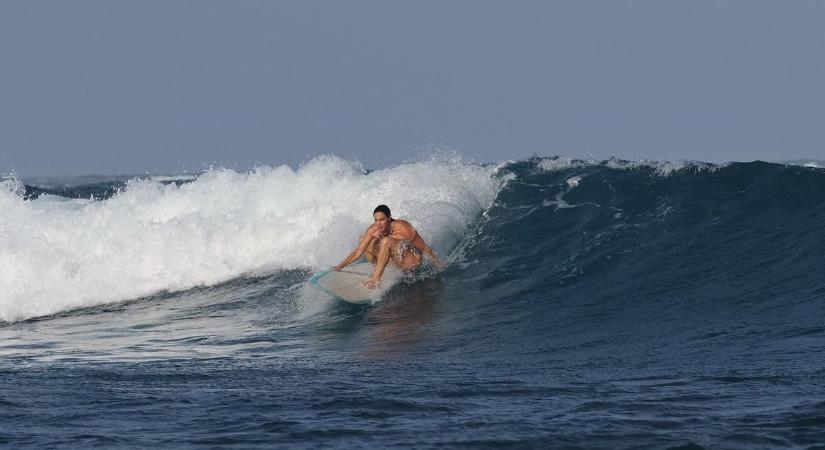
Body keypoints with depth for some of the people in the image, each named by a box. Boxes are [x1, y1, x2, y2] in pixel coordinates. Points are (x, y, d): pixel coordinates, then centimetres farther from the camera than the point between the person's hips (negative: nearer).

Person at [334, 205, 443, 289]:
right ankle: (379, 269, -6)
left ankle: (375, 280, -35)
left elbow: (425, 248, -17)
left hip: (412, 260, -6)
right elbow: (358, 251, -7)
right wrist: (340, 266, -15)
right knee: (362, 240, -2)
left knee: (387, 241, -33)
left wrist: (438, 264, -10)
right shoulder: (374, 230, -14)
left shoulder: (403, 228, -28)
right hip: (395, 259, 6)